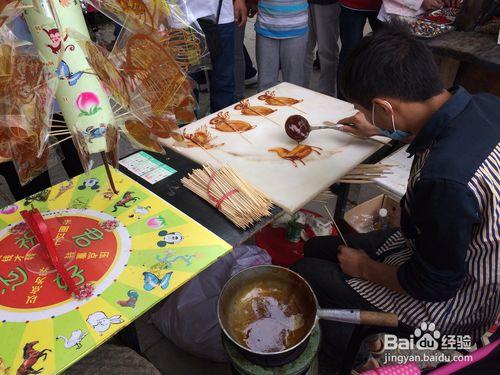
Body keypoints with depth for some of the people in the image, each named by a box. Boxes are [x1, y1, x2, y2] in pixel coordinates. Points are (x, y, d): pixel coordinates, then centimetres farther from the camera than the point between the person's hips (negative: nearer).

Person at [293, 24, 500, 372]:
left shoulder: (446, 179, -42)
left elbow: (433, 286, -25)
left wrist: (365, 268, -8)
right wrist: (381, 130, 22)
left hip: (451, 303, -8)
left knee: (306, 273, 0)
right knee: (316, 248, 12)